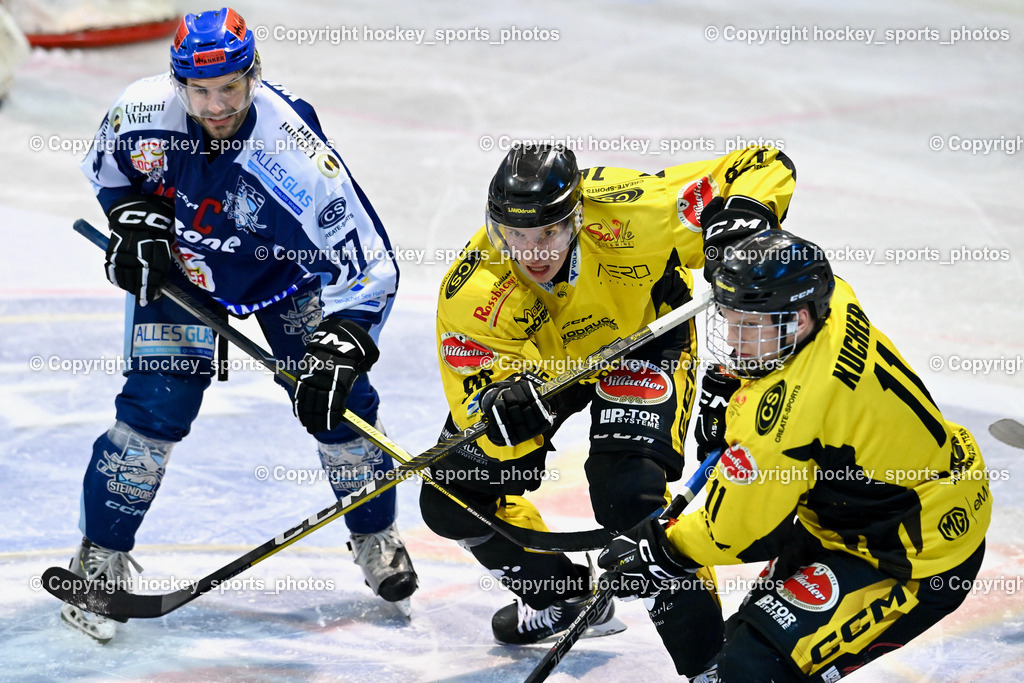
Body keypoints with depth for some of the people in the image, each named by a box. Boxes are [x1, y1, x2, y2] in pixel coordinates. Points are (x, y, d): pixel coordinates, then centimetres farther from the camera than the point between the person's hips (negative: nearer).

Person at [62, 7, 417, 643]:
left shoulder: (295, 151, -37)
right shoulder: (143, 111, -28)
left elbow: (367, 266, -33)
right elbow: (110, 166, 0)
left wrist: (339, 350, -41)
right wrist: (135, 217, -16)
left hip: (289, 269, -1)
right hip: (183, 268, 1)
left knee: (338, 398, -5)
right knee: (155, 405, -12)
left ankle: (377, 537, 20)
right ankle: (100, 558, 3)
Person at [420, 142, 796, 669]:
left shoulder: (627, 214, -38)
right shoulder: (472, 293, -34)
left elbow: (768, 166, -31)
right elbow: (474, 403, -31)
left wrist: (744, 213, -53)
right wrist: (505, 410, -55)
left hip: (642, 336, -3)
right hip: (538, 363, 3)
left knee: (629, 494, -26)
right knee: (452, 499, 0)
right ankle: (560, 594, 28)